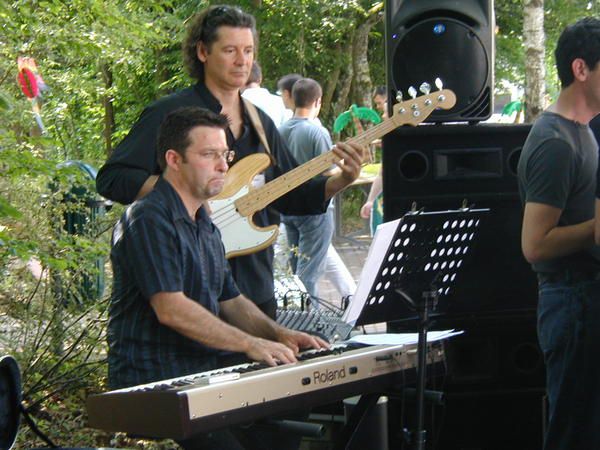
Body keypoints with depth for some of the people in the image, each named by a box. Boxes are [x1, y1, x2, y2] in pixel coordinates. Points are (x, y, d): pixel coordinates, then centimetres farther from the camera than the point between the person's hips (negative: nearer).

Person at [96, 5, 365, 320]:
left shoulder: (259, 123, 15)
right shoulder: (170, 114, -6)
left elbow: (290, 196, 17)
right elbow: (111, 178, -12)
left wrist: (341, 181, -1)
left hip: (255, 286, 6)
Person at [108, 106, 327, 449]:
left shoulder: (205, 227, 20)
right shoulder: (149, 221, -12)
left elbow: (231, 301, 24)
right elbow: (171, 309, -21)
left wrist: (279, 335, 6)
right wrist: (250, 345, -21)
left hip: (203, 374, 9)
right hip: (154, 384, -9)